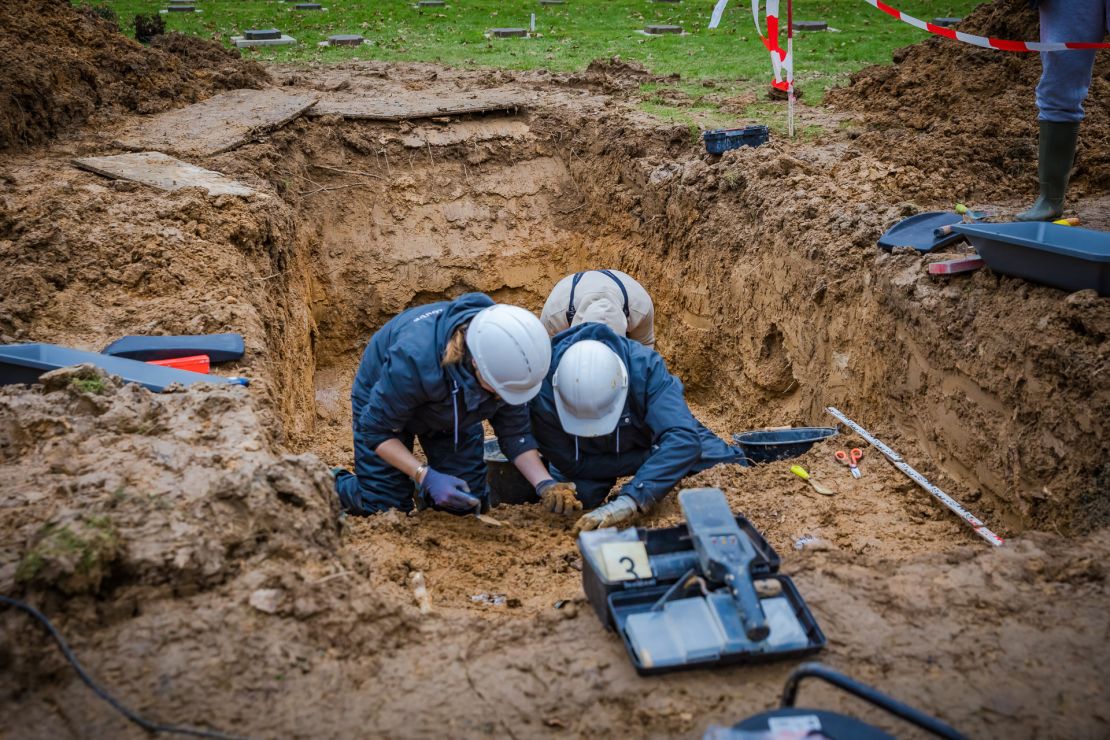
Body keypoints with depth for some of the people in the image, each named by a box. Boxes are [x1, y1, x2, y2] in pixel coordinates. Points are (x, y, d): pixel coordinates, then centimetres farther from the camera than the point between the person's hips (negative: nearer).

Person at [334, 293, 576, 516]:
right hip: (384, 401, -4)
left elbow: (515, 433, -18)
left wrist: (545, 484, -32)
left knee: (469, 504, -2)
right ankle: (332, 483, 21)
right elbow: (375, 429, -31)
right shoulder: (415, 358, -47)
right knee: (385, 506, -9)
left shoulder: (508, 360, -32)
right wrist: (427, 477, -41)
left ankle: (424, 488, 30)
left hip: (453, 410, 4)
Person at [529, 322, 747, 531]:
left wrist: (630, 500, -62)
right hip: (589, 455, 1)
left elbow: (683, 438, -53)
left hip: (646, 432, -1)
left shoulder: (645, 365, -42)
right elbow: (572, 463, -24)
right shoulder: (543, 393, -38)